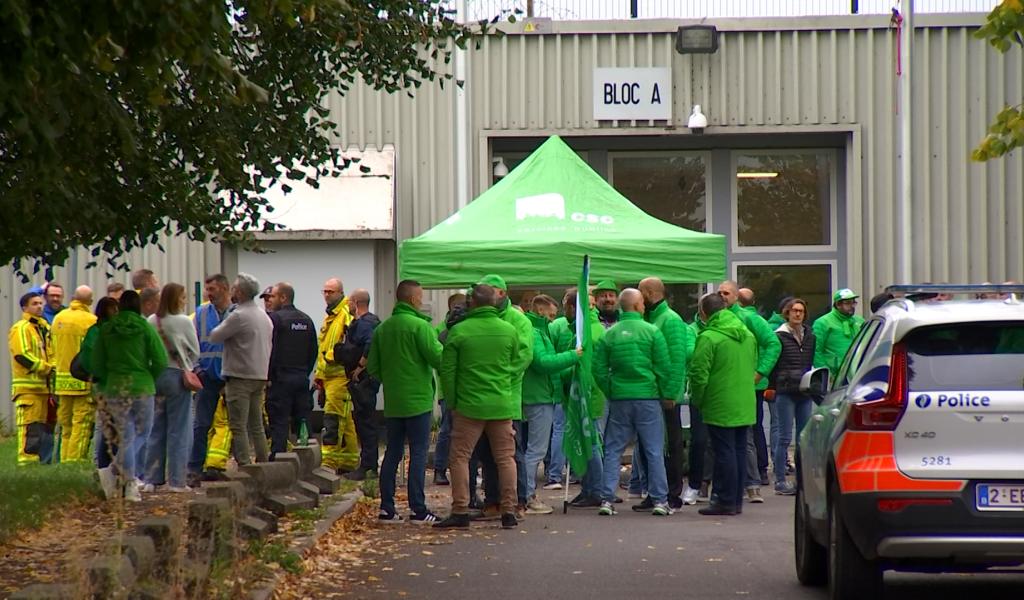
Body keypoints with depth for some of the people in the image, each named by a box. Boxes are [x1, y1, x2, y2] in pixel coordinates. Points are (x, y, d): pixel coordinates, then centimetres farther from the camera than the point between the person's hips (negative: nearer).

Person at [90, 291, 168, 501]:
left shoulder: (106, 330, 3)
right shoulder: (145, 328, -4)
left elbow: (96, 364, 5)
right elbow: (161, 361, -6)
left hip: (115, 389, 2)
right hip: (142, 388, -2)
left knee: (126, 438, 7)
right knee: (143, 433, 13)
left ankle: (130, 484, 2)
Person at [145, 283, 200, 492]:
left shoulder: (151, 321, 0)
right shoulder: (184, 322, -10)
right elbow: (195, 351, -2)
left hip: (155, 376, 4)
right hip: (176, 375, -4)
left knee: (156, 430, 11)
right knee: (178, 431, 2)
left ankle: (151, 479, 11)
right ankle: (176, 481, 3)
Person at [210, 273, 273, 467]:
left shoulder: (238, 316, -14)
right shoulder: (264, 316, 13)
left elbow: (215, 337, -9)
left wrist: (222, 326, 9)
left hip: (240, 377, -8)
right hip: (260, 376, 8)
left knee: (238, 427, -6)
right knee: (257, 426, 13)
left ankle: (244, 467, -11)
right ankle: (263, 465, 13)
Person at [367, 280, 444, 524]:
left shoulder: (382, 329, 7)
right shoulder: (419, 325, -12)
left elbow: (372, 368, 8)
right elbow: (438, 358, -18)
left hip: (392, 403, 6)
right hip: (418, 400, -6)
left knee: (392, 453, 11)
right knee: (418, 454, -2)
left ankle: (386, 508, 10)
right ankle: (418, 510, -3)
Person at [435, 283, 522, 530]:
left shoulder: (459, 332, -6)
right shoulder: (509, 331, 1)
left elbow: (447, 370, -2)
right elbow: (517, 368, 10)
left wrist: (452, 401, 8)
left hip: (469, 405, -2)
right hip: (502, 405, 2)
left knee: (460, 456, 5)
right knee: (505, 458, 8)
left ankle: (460, 511, 0)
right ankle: (509, 511, 5)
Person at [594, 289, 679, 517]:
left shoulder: (609, 335, 2)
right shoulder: (652, 331, -6)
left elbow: (599, 369, 1)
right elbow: (664, 367, -6)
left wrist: (610, 393, 11)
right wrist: (668, 393, 5)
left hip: (619, 398, 2)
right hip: (647, 396, -2)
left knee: (613, 450, 9)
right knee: (654, 451, 4)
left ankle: (607, 500, 4)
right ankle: (660, 500, 4)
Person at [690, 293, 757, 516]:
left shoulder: (708, 338, -15)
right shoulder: (747, 335, 10)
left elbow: (699, 374, -15)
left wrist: (697, 400, -1)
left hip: (720, 407, -7)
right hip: (745, 406, 7)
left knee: (724, 453, -3)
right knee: (739, 451, 11)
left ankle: (725, 501, -1)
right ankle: (737, 500, 16)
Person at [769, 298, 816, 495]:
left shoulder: (809, 336, 14)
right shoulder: (779, 336, -3)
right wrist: (772, 387, -7)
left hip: (805, 391, 5)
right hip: (786, 392, -5)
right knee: (785, 437, -5)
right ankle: (780, 481, -2)